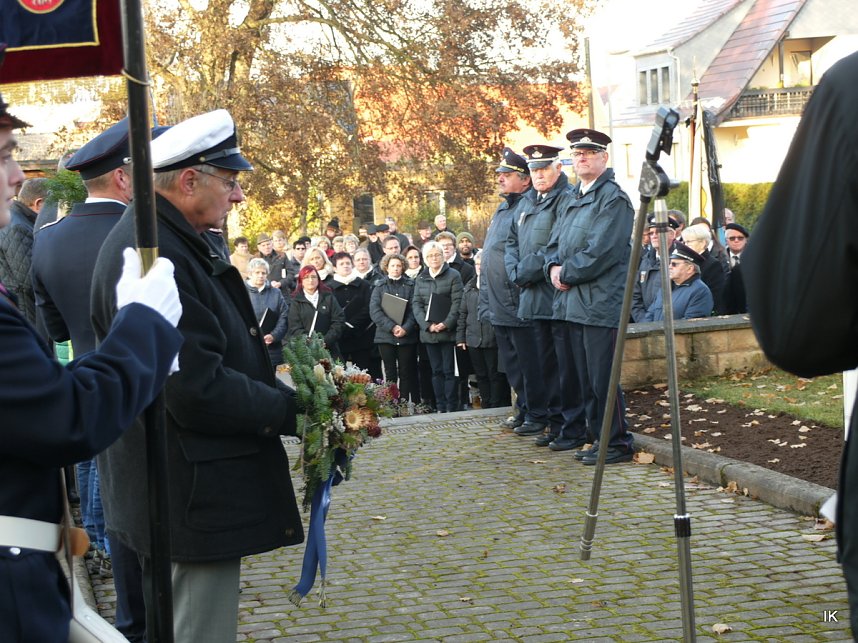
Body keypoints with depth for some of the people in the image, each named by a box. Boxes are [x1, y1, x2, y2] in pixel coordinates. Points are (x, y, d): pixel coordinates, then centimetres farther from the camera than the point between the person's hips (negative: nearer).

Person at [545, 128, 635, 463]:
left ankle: (617, 443, 0)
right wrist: (554, 268, -1)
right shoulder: (574, 199, 20)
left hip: (600, 304, -9)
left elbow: (601, 251, -17)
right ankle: (598, 437, 21)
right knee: (583, 378, 12)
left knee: (602, 378, -8)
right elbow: (555, 243, 20)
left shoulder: (614, 199, -7)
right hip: (572, 303, 9)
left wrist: (567, 273, -10)